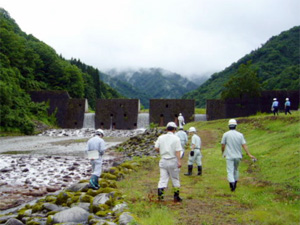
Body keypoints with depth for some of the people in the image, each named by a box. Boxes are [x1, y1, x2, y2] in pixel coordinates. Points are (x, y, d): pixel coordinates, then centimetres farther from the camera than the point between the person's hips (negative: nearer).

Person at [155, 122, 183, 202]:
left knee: (163, 179, 4)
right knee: (175, 179, 9)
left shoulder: (161, 137, 4)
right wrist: (179, 161, -18)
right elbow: (177, 151, -13)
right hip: (173, 161, -3)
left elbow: (156, 148, 2)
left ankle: (160, 194, -14)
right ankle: (176, 197, 14)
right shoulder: (176, 138, -6)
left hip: (163, 160, 3)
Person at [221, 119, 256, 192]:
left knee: (230, 171, -3)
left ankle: (232, 184, -23)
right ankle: (235, 184, 30)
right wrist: (249, 155, -6)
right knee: (236, 170, 21)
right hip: (238, 156, 3)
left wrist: (223, 153, 16)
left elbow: (223, 146, -3)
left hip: (229, 156, -3)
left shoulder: (226, 134, -6)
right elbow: (244, 145, -7)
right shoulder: (240, 135, -1)